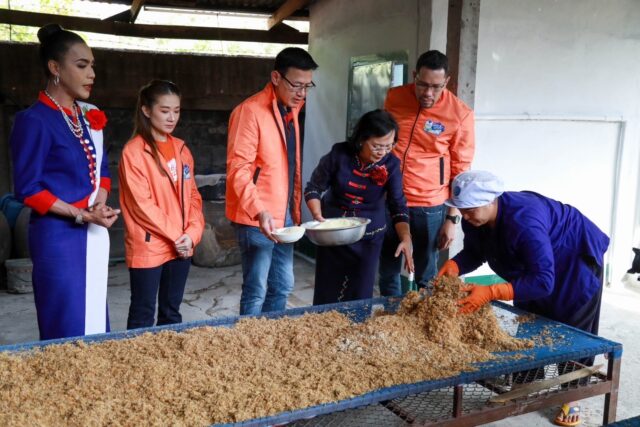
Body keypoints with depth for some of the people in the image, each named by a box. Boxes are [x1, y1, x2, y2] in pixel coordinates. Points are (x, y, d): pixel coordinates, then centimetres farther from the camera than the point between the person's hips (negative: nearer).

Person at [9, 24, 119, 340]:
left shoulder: (88, 118, 10)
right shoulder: (34, 120, -11)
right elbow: (27, 189, -13)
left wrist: (101, 202, -3)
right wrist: (80, 215, -18)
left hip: (94, 234, 7)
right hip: (59, 235, -7)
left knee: (94, 321, 13)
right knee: (66, 329, 1)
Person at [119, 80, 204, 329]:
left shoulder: (181, 148, 10)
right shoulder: (134, 151, -10)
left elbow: (192, 195, 9)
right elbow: (141, 204, -15)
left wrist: (192, 233, -5)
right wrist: (176, 235, -14)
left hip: (181, 246, 6)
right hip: (148, 247, -6)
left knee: (172, 311, 16)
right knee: (143, 314, 5)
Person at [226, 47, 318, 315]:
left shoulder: (291, 109, 11)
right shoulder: (250, 111, -16)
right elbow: (238, 169, -20)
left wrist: (295, 209, 12)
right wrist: (259, 211, -30)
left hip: (284, 216, 8)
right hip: (256, 218, -8)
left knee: (282, 287, 17)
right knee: (256, 292, -1)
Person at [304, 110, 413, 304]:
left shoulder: (391, 164, -13)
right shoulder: (339, 154, -15)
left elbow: (398, 206, -11)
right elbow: (313, 188, -4)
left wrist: (406, 239, -25)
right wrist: (318, 217, -19)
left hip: (368, 238, 0)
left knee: (360, 296, 3)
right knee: (326, 296, 9)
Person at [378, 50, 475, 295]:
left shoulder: (460, 114, -9)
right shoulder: (393, 97, 1)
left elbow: (461, 171, -4)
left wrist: (452, 218, -6)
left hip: (429, 206, -3)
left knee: (426, 276, 6)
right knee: (387, 271, 12)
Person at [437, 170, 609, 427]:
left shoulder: (523, 222, -45)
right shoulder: (474, 220, -21)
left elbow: (543, 282, -46)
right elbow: (474, 253, -6)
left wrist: (490, 293, -52)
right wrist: (453, 266, -29)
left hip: (575, 265, -7)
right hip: (532, 265, 7)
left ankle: (572, 398, 19)